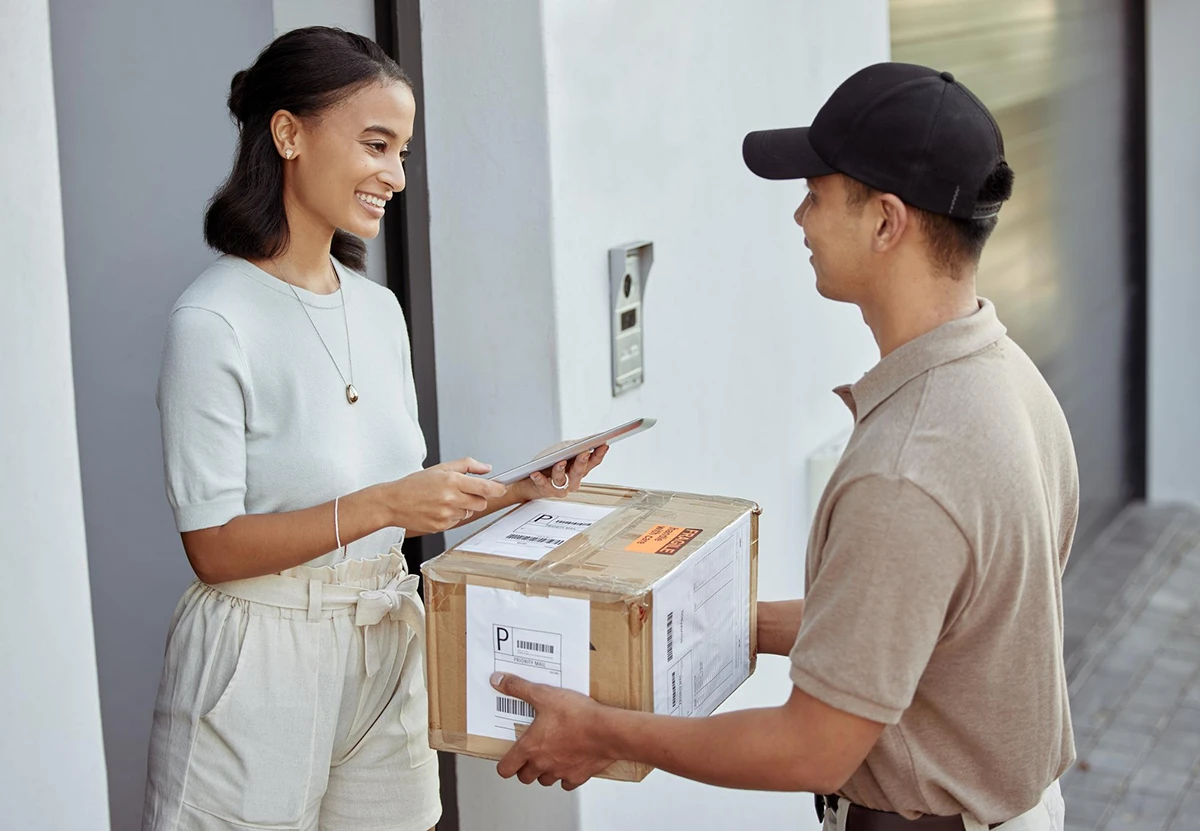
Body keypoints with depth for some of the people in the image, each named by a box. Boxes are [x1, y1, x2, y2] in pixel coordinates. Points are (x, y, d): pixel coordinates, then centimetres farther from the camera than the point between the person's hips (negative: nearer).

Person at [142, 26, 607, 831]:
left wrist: (513, 493, -3)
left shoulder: (379, 308, 8)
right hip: (264, 662, -6)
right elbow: (214, 546, -16)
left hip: (387, 644, 6)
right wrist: (383, 505, -23)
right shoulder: (214, 323, -14)